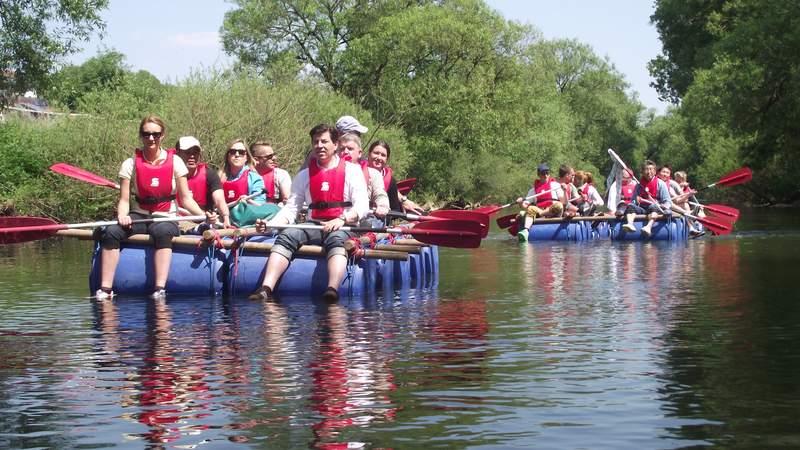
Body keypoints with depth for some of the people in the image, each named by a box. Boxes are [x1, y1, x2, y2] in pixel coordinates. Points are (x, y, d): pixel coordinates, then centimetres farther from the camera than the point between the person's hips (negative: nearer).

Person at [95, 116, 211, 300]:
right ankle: (105, 289, -25)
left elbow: (186, 198, 2)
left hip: (166, 217, -2)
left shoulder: (174, 162, 1)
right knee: (110, 232, -27)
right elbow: (124, 200, 1)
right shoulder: (131, 164, 2)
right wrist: (122, 215, -21)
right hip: (138, 216, 2)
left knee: (162, 232, -37)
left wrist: (203, 214, -15)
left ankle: (159, 290, -42)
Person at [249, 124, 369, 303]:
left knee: (336, 239, -37)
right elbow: (291, 209, 11)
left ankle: (333, 290, -58)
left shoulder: (352, 170, 7)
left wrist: (341, 219, -23)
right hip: (313, 227, 3)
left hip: (344, 228, -3)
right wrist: (269, 224, -8)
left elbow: (362, 207, -4)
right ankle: (266, 289, -42)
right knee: (287, 236, -25)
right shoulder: (304, 175, 18)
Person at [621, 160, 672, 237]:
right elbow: (634, 201, 16)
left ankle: (649, 227, -60)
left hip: (656, 208, -3)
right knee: (630, 206, -22)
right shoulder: (639, 185, 15)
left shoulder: (660, 184, 7)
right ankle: (630, 224, -50)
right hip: (641, 209, 3)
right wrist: (636, 201, -8)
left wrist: (666, 206, -20)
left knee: (653, 206, -35)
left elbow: (667, 202, 3)